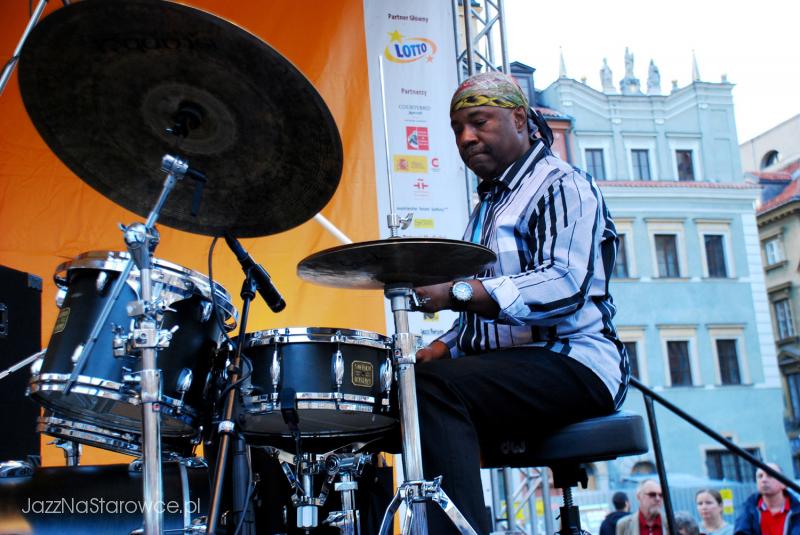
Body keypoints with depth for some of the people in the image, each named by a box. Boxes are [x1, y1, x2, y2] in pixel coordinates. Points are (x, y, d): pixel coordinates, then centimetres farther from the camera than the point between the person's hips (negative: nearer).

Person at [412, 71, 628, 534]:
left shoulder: (563, 185, -6)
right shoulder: (488, 205, 23)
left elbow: (565, 286, -23)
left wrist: (458, 292, -33)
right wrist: (442, 347, 5)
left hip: (574, 363, -9)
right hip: (510, 367, 9)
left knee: (433, 386, -31)